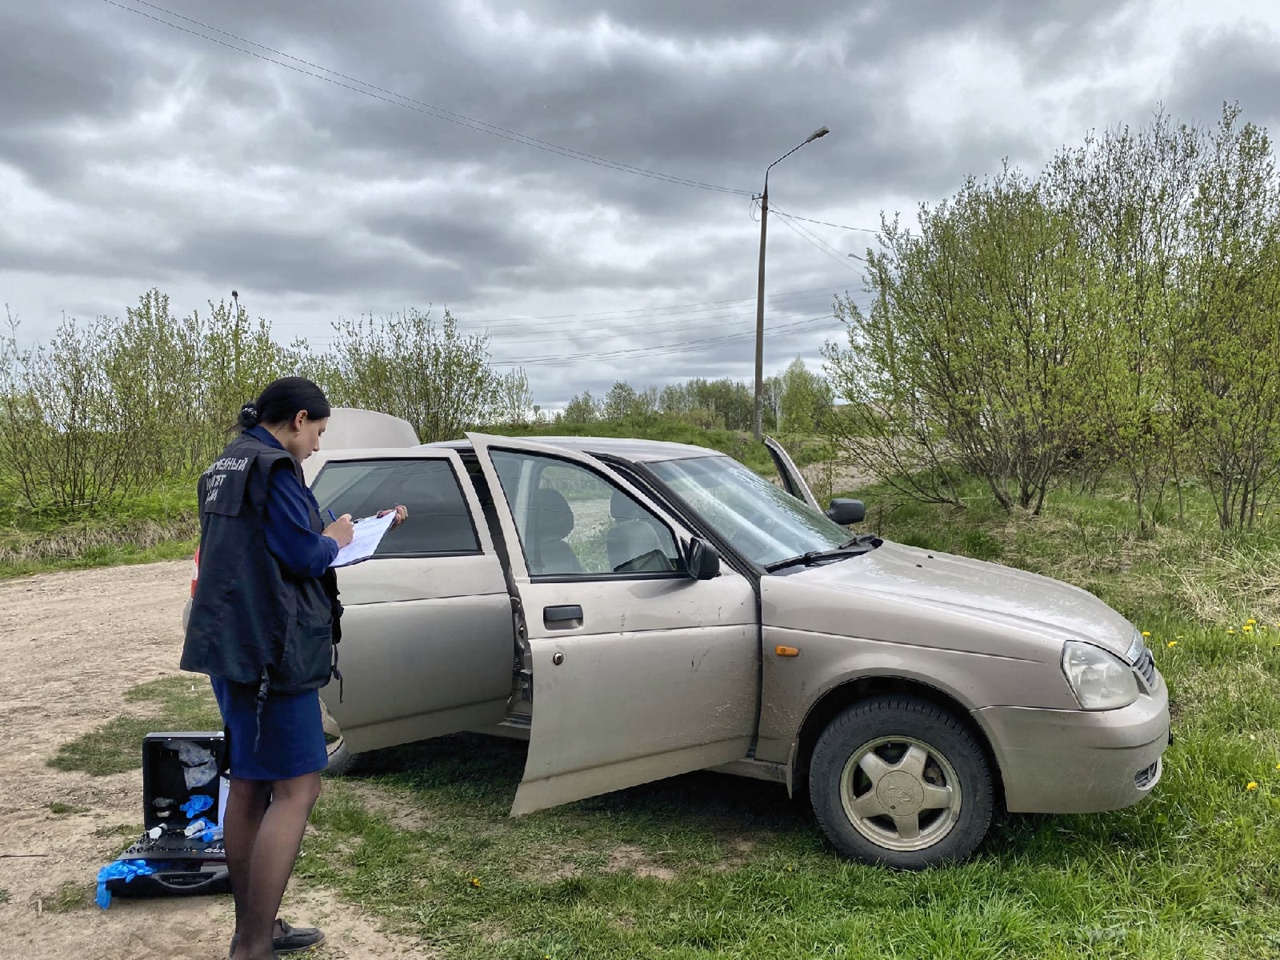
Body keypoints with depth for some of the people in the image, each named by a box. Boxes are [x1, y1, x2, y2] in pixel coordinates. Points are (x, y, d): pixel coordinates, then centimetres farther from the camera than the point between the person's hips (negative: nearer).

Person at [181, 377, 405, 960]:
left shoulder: (226, 467, 18)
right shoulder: (272, 467, -14)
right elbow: (304, 555, -19)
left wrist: (347, 528, 15)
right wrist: (335, 539, 2)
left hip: (232, 647, 10)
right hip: (270, 651, -10)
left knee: (249, 786, 15)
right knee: (296, 790, -7)